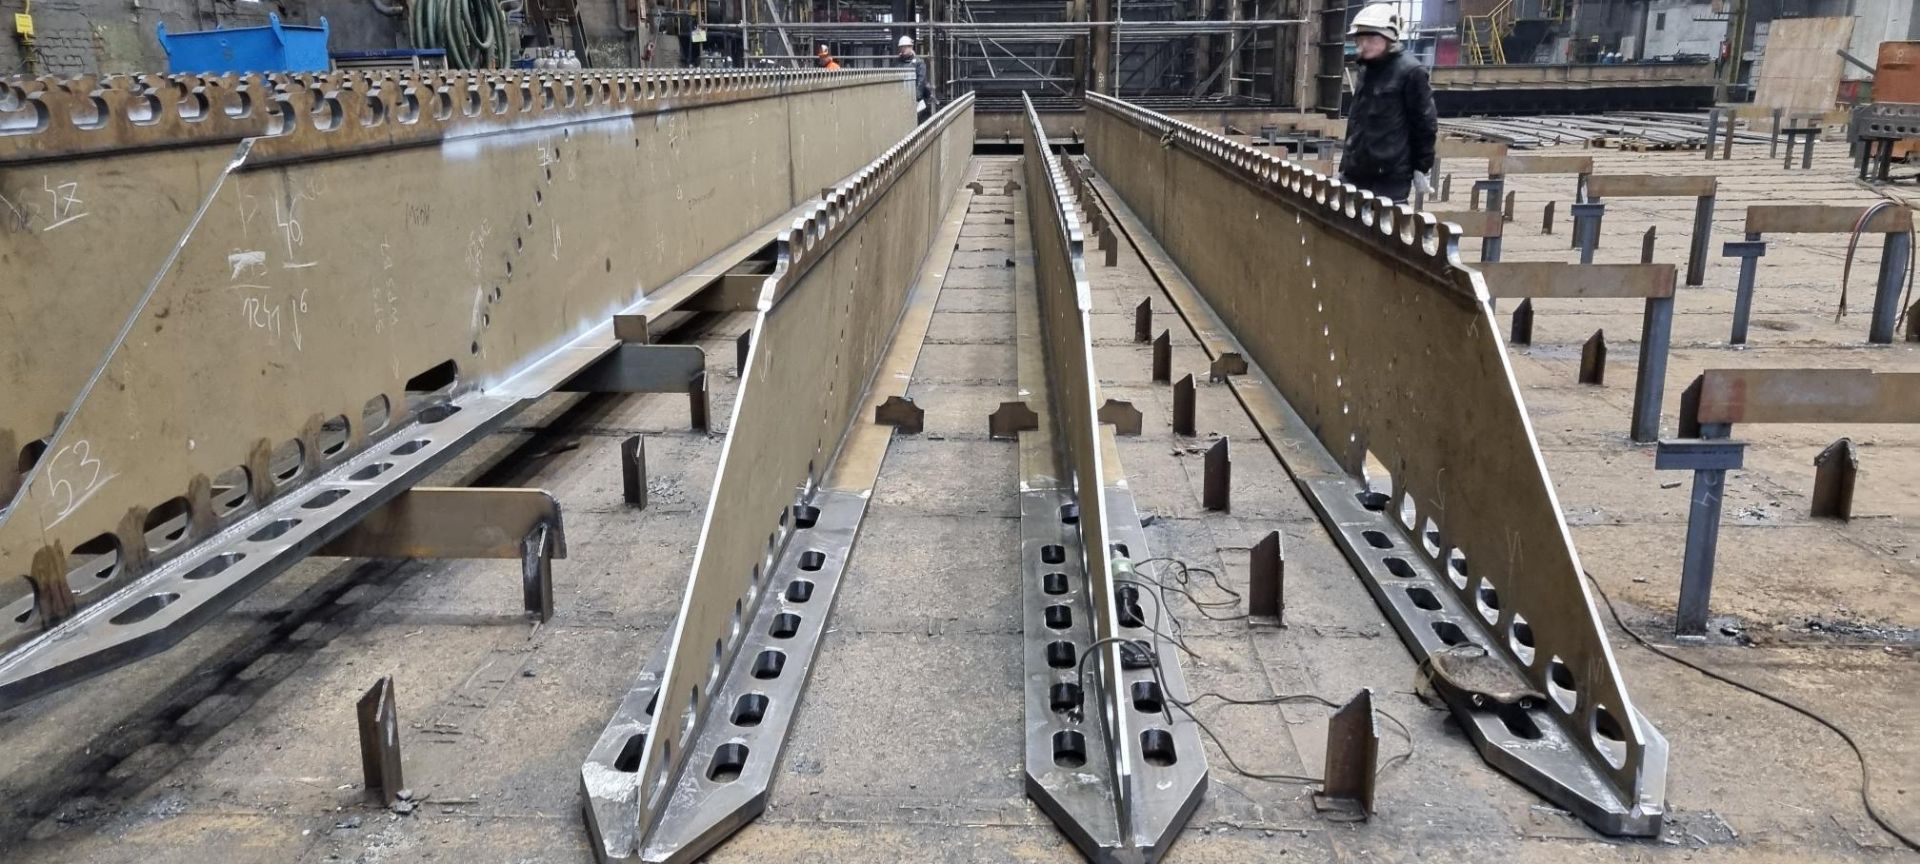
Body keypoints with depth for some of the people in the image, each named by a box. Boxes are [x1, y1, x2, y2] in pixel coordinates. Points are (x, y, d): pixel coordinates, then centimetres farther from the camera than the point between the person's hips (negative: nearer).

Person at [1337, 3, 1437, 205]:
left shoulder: (1410, 72, -9)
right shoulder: (1365, 71, 14)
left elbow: (1425, 123, -7)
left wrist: (1422, 169, -7)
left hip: (1391, 177, -7)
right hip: (1355, 173, 7)